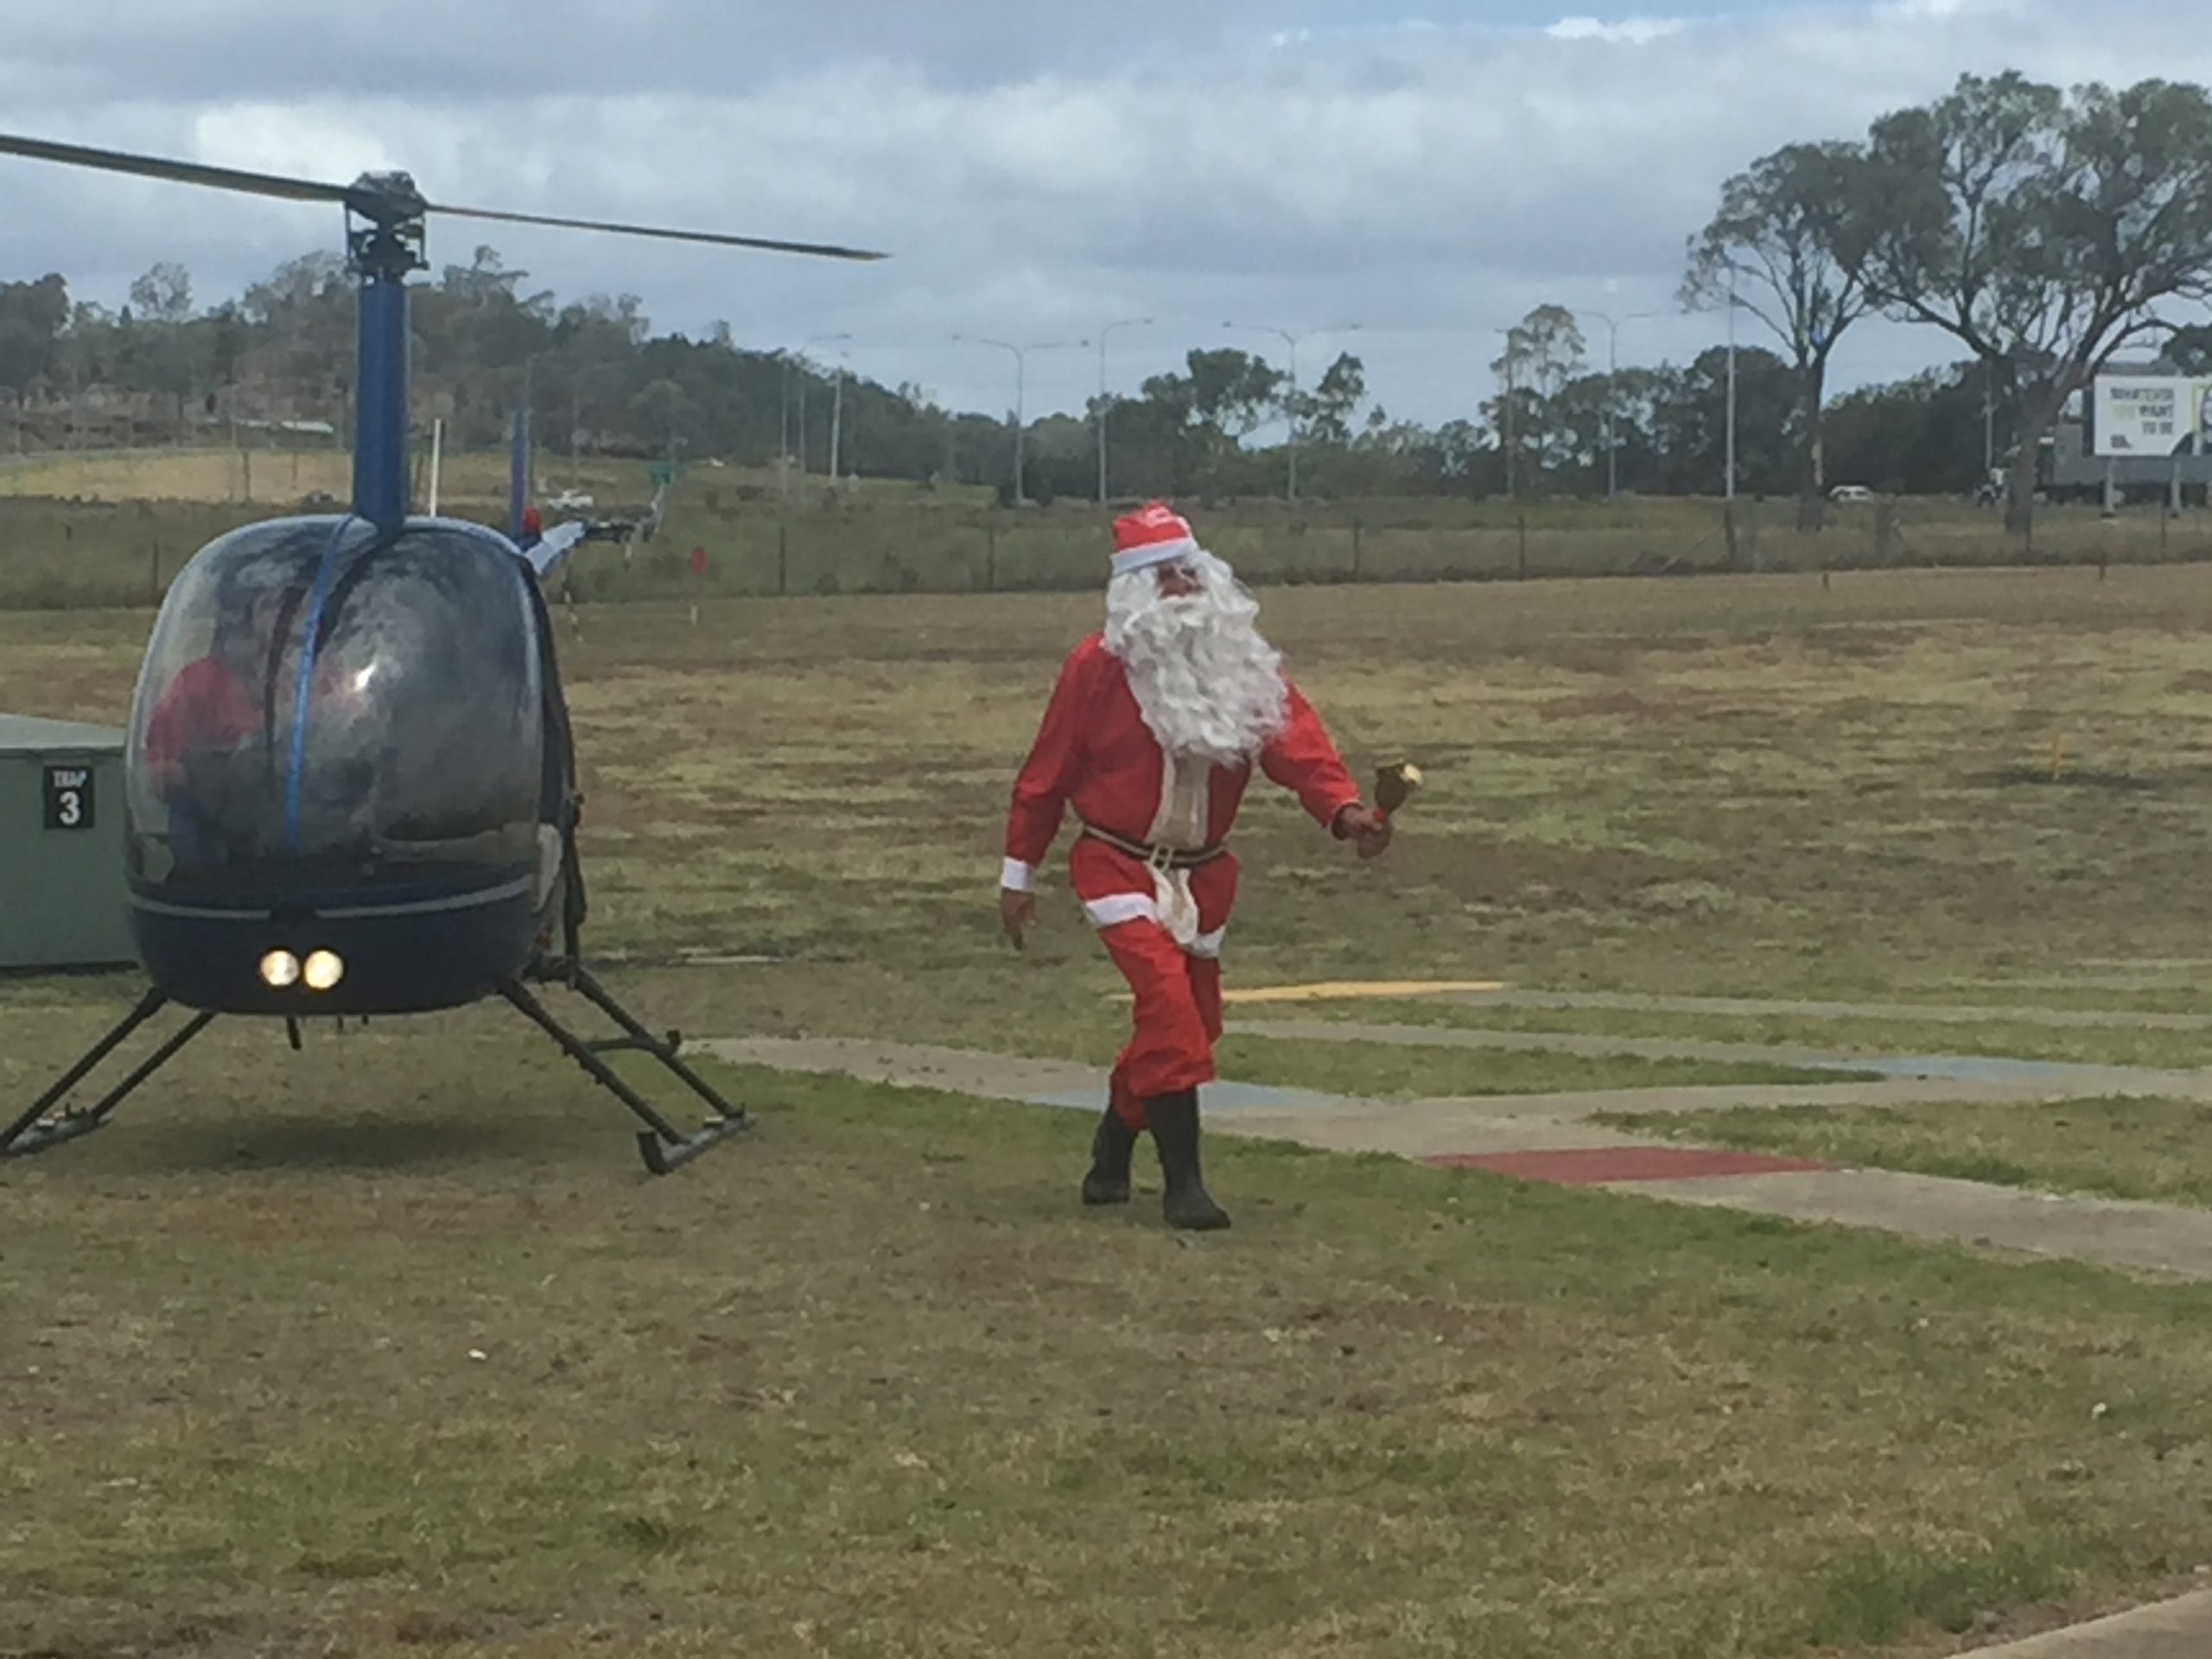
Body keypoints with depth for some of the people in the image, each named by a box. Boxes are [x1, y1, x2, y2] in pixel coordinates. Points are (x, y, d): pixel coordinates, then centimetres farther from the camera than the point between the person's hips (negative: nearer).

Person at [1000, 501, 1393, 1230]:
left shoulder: (1242, 665, -1)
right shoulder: (1098, 667, -11)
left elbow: (1293, 738, -15)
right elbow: (1048, 772, -4)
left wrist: (1342, 809, -33)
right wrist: (1019, 873, -1)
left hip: (1201, 871, 5)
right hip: (1118, 864, -5)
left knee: (1191, 1021, 13)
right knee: (1169, 1003, -22)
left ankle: (1111, 1158, 35)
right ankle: (1182, 1181, -17)